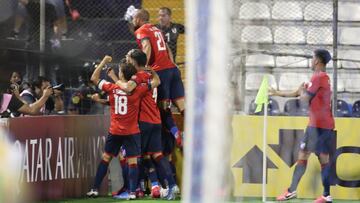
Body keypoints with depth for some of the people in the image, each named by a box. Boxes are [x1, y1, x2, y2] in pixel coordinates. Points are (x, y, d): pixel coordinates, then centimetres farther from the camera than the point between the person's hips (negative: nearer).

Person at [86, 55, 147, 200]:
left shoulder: (112, 88, -6)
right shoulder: (138, 90, -11)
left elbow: (94, 78, 8)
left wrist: (103, 62, 14)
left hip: (115, 131, 2)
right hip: (132, 132, -2)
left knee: (105, 158, 13)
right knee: (133, 161, -2)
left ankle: (95, 189, 16)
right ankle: (132, 192, -10)